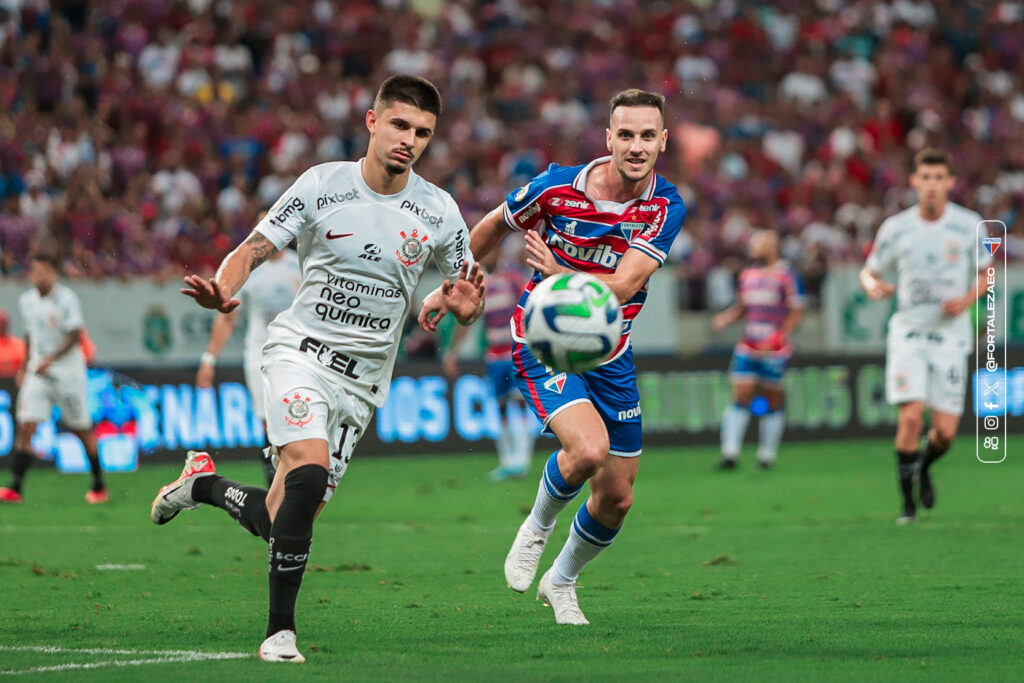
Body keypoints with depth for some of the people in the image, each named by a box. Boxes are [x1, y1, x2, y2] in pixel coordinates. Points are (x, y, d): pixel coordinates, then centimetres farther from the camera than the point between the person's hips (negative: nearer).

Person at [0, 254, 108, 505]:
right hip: (38, 371, 4)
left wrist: (51, 358, -27)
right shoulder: (26, 301, 7)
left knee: (82, 429, 5)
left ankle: (99, 486, 19)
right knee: (25, 427, -11)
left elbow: (75, 335, -17)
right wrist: (27, 364, 20)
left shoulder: (67, 298, -10)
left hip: (67, 371, -4)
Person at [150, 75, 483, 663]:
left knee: (284, 520, 1)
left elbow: (467, 291, 9)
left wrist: (464, 307, -17)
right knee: (308, 472, -29)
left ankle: (205, 484, 34)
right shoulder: (321, 185, -5)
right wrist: (223, 290, -23)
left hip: (363, 381, 3)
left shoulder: (438, 211, -1)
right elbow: (253, 250, -1)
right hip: (302, 350, -3)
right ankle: (281, 629, -18)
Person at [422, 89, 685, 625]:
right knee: (589, 449, -30)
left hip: (609, 356, 4)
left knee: (616, 498, 8)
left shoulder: (666, 207, -12)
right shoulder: (557, 187, -15)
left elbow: (621, 286, -22)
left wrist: (556, 269, -24)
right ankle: (536, 529, 2)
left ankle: (561, 582, 37)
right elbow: (495, 225, 5)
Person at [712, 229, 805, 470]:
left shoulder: (786, 275, -6)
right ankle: (730, 452, -6)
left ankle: (767, 455, 14)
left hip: (775, 350, -4)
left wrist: (778, 338, -16)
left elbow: (796, 312, -7)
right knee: (741, 395, -6)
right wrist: (725, 318, 3)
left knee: (773, 400, 3)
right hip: (748, 347, 4)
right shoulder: (748, 275, 13)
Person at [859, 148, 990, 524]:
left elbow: (985, 275, 10)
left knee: (945, 431, -3)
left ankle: (924, 466, 33)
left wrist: (967, 300, -11)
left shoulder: (969, 225, -2)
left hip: (951, 335, 1)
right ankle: (908, 502, -1)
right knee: (910, 416, -17)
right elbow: (869, 272, 10)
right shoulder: (895, 228, -2)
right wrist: (874, 286, -14)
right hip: (908, 332, -1)